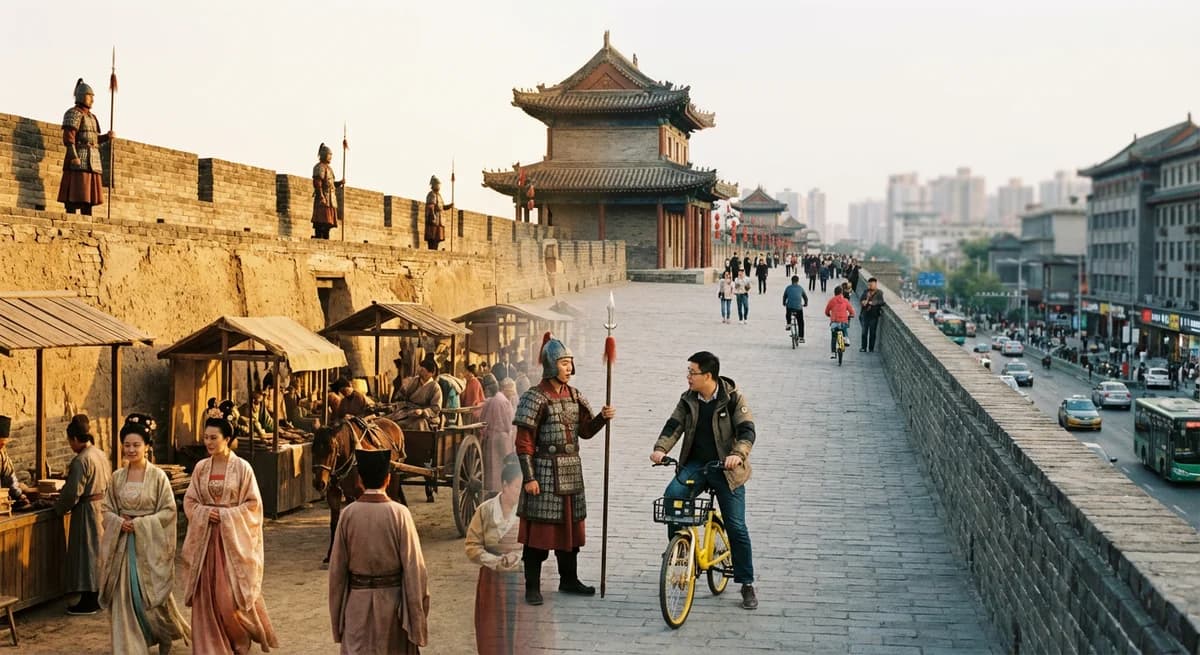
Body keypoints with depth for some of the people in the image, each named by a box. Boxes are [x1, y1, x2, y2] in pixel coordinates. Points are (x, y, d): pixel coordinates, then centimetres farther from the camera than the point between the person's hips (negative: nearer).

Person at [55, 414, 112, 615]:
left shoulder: (81, 461, -19)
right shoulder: (101, 454, 7)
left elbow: (72, 493, -19)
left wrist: (58, 508, -1)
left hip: (87, 511, -9)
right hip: (103, 506, 9)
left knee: (86, 553, -1)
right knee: (99, 552, 15)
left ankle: (89, 602, 3)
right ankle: (99, 596, 22)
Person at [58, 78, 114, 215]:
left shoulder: (91, 116, 23)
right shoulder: (74, 113, -5)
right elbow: (68, 136, -15)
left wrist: (107, 137, 6)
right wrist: (73, 156, -23)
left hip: (92, 161, 9)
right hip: (79, 159, -9)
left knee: (89, 195, 7)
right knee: (75, 194, -13)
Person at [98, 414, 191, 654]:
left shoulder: (158, 476, -7)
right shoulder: (118, 477, 5)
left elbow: (169, 511, -7)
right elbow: (106, 508, 10)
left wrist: (140, 523, -15)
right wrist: (119, 522, -9)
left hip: (150, 544, -3)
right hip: (123, 543, 3)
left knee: (152, 594, 1)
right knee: (124, 596, 2)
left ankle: (166, 634, 29)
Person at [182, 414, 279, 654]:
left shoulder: (242, 467, -7)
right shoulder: (200, 467, 5)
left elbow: (253, 504, -5)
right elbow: (189, 501, 9)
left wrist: (225, 515, -14)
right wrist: (205, 513, -9)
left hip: (233, 537, -4)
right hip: (206, 537, 4)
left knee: (231, 593, -4)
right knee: (206, 593, 2)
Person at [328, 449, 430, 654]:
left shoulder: (348, 514, -6)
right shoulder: (399, 514, -11)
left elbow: (337, 568, 0)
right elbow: (413, 567, -11)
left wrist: (337, 613, 10)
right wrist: (417, 612, -2)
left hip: (358, 601, 1)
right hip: (392, 599, -1)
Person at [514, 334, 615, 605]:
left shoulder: (574, 395, 10)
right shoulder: (536, 398, -11)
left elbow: (585, 431, 15)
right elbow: (524, 442, -12)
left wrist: (602, 418, -5)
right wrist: (529, 477, -16)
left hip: (572, 471, 7)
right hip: (545, 471, -7)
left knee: (571, 526, 14)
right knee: (540, 528, -3)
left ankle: (569, 580, 27)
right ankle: (532, 586, 5)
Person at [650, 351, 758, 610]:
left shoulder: (733, 398, -8)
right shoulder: (688, 399, 5)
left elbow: (746, 430, -15)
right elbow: (674, 425, -2)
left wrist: (738, 454, -34)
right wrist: (660, 449, -21)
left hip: (725, 468, -3)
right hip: (694, 464, 3)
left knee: (736, 527, -4)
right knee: (671, 497, -25)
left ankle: (747, 584, 10)